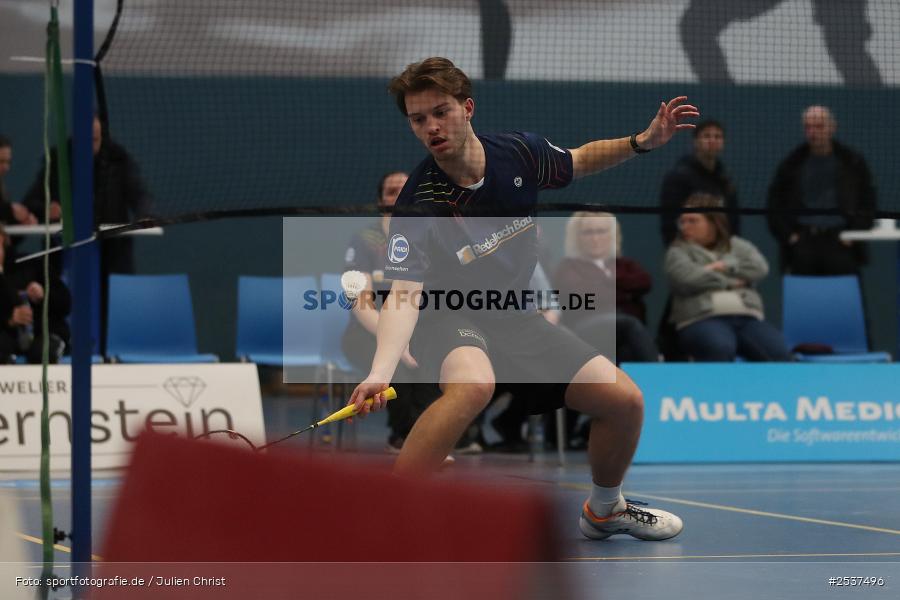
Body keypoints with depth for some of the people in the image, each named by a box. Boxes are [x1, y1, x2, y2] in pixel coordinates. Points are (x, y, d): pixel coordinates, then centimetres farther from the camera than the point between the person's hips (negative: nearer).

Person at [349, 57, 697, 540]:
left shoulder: (520, 154, -9)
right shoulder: (418, 205, -23)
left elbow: (580, 161, 13)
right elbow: (404, 296, -30)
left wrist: (643, 141, -3)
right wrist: (380, 373, -46)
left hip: (514, 318, 5)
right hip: (448, 319, -5)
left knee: (624, 400, -6)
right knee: (473, 383, -41)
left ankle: (605, 510, 24)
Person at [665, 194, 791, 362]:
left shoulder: (737, 245, 24)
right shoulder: (678, 251, 16)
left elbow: (760, 267, 7)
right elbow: (687, 278, -4)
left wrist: (722, 267, 0)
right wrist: (730, 283, 0)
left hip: (748, 318, 3)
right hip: (701, 319, -3)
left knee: (778, 351, -28)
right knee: (719, 348, -40)